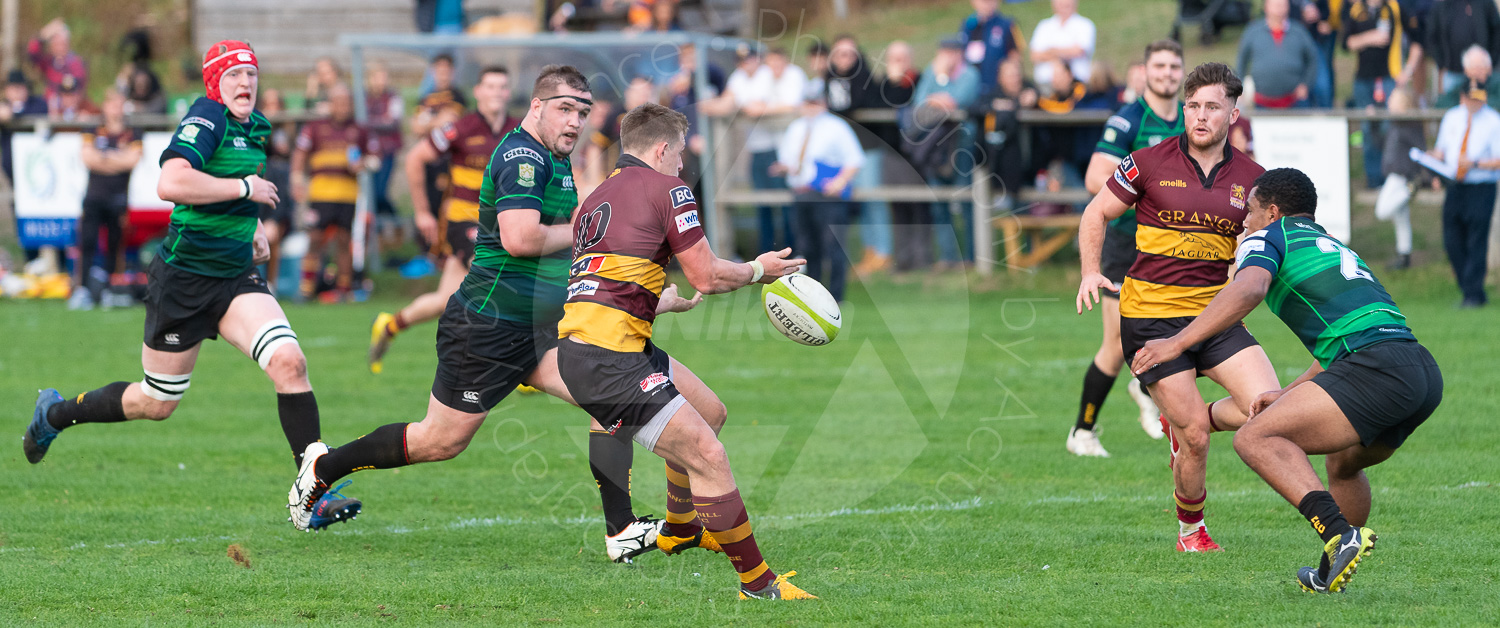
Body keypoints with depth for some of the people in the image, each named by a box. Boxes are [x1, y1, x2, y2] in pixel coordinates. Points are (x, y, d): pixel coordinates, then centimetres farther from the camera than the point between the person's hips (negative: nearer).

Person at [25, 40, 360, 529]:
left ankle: (315, 492, -19)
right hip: (182, 281, -6)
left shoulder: (257, 127, 10)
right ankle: (56, 413, 37)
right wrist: (245, 187, -26)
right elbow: (171, 183, -34)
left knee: (289, 362, -19)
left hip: (236, 276, 6)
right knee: (157, 404, 9)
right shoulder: (206, 119, -17)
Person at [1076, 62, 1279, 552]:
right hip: (1151, 317, -3)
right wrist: (1091, 273, -7)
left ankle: (1185, 421, 17)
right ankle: (1190, 529, 18)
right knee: (1195, 437, -8)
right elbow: (1097, 214, 7)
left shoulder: (1250, 178, 3)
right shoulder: (1149, 164, -4)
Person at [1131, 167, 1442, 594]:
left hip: (1377, 366, -9)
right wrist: (1290, 394, 49)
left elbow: (1249, 289, -13)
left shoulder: (1267, 238, 10)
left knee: (1256, 439, -14)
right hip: (1425, 372, 9)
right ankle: (1332, 574, 37)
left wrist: (1178, 342, -18)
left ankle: (1339, 534, -31)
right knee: (1342, 463, 33)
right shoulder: (1336, 249, 36)